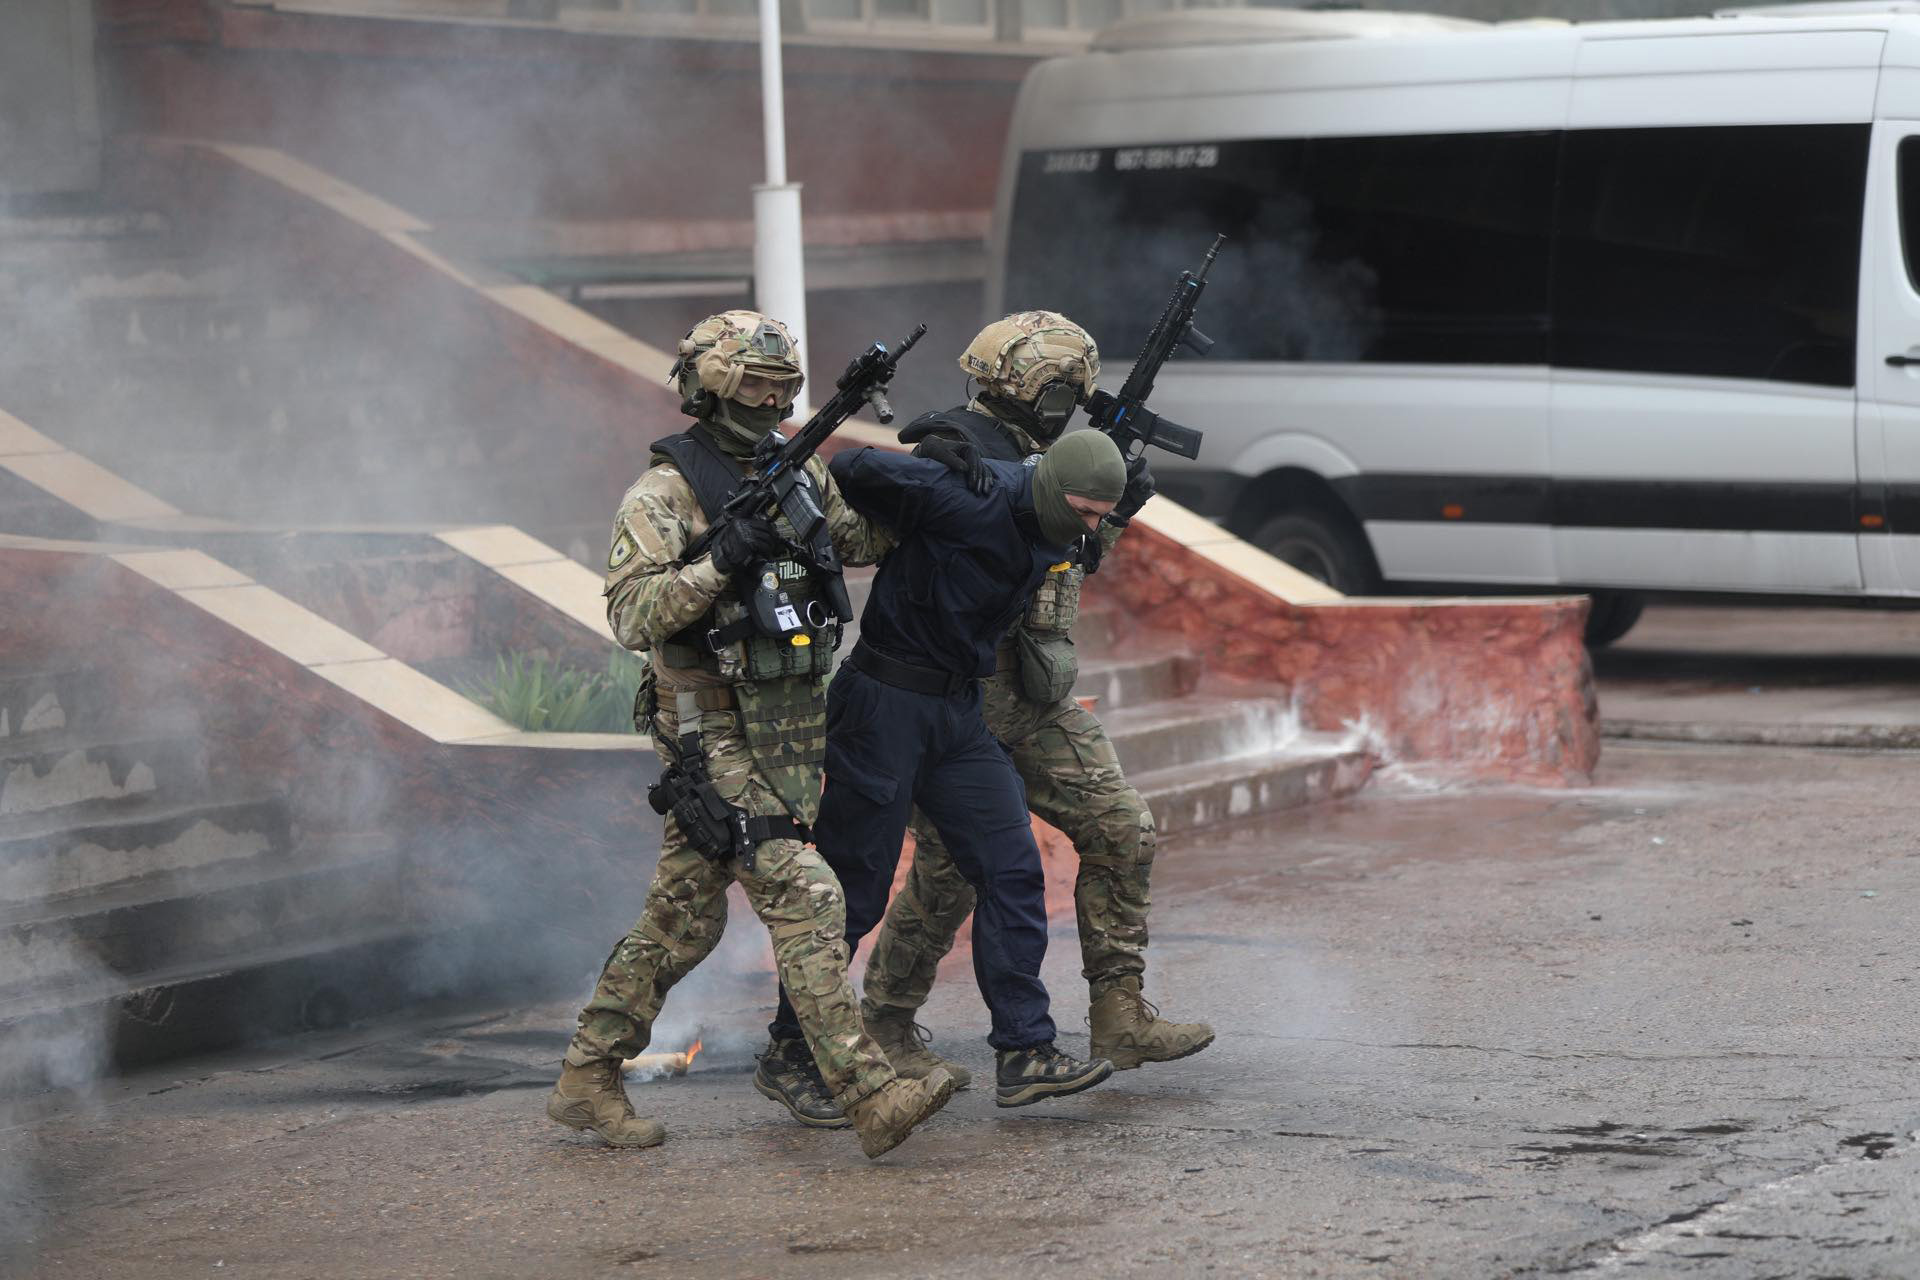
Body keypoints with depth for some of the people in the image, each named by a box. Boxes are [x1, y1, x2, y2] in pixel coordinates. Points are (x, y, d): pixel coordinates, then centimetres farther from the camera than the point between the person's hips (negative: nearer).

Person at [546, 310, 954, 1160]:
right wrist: (722, 562, -28)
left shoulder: (798, 475, 12)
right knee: (805, 900, -16)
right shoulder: (666, 494, -10)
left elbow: (863, 536, 23)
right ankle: (871, 1097, -21)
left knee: (684, 916, 12)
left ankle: (586, 1079, 22)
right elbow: (631, 616, -17)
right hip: (714, 733, -8)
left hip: (791, 728, 8)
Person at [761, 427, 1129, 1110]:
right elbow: (853, 472, -22)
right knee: (853, 887, 0)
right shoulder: (967, 502, -23)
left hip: (960, 715, 8)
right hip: (886, 703, -8)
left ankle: (1023, 1052, 1)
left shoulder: (1044, 529, 4)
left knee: (1012, 870, 0)